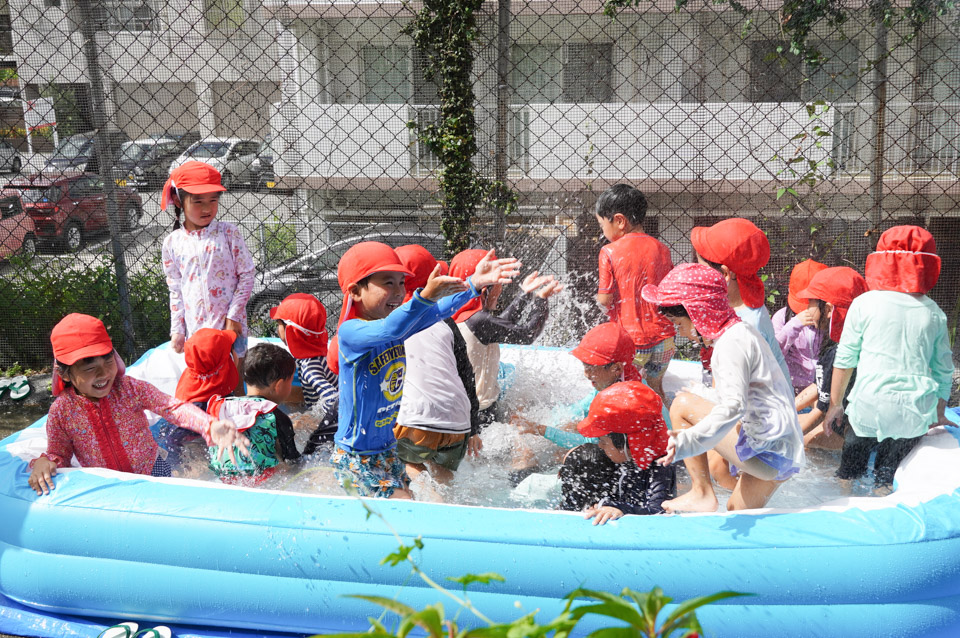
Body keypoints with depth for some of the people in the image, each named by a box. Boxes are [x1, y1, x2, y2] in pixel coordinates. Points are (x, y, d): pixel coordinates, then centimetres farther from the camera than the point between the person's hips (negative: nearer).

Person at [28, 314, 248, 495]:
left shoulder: (130, 388, -10)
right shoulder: (61, 412, -9)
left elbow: (172, 407, -19)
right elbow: (59, 454, 2)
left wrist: (211, 426, -37)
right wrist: (45, 463, -24)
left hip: (152, 472, 0)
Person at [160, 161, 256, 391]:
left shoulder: (228, 233, -4)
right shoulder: (173, 243, 2)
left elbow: (247, 274, -3)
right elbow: (176, 291, 9)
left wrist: (234, 316, -9)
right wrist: (177, 331, 6)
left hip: (230, 327, -2)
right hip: (196, 328, 2)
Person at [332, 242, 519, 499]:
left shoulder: (400, 323, 1)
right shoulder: (350, 332, -24)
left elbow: (436, 312, -9)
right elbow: (389, 330, -43)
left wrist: (474, 284, -23)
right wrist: (426, 296, -57)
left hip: (387, 447, 8)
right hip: (355, 456, -8)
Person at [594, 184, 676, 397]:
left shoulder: (609, 252, -12)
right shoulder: (662, 250, 2)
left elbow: (605, 300, -11)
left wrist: (597, 298, 11)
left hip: (630, 342, -5)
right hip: (663, 339, 5)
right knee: (655, 390, 22)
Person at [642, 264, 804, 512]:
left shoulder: (731, 342, -17)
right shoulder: (742, 331, 15)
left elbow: (734, 406, -31)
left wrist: (689, 441, -37)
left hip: (766, 451, -11)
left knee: (682, 405, -9)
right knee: (736, 513, 27)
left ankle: (702, 494, -5)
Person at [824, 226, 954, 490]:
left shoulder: (865, 304, -4)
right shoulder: (934, 313, 5)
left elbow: (844, 360, 0)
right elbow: (943, 370, 11)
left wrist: (836, 403, 12)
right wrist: (939, 414, 26)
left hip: (870, 405, -2)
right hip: (917, 411, 3)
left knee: (849, 472, 15)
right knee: (887, 477, 16)